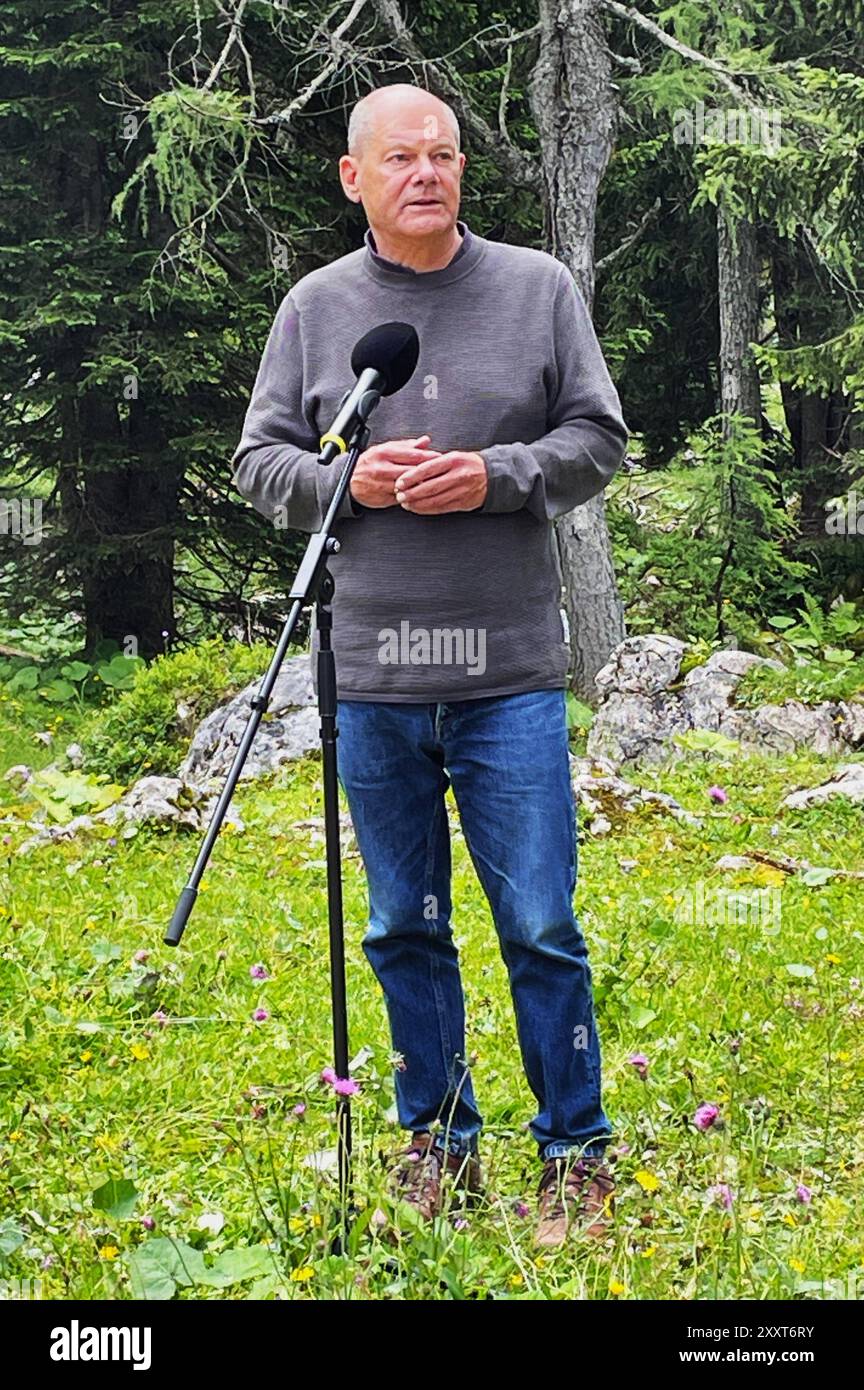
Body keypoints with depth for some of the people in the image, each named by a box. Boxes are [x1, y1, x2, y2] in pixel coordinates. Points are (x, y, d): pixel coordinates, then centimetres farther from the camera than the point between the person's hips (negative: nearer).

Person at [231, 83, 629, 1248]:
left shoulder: (538, 287, 3)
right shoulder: (315, 307, 6)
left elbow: (598, 438, 4)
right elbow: (260, 462, 9)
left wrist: (498, 476, -12)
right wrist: (347, 481, -10)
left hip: (512, 671, -2)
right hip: (370, 676, 2)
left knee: (539, 925, -1)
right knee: (403, 927, 11)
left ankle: (575, 1152, 13)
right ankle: (438, 1141, 25)